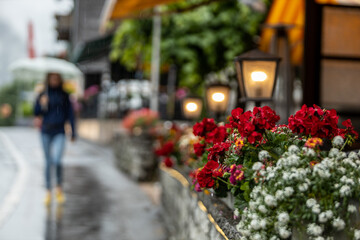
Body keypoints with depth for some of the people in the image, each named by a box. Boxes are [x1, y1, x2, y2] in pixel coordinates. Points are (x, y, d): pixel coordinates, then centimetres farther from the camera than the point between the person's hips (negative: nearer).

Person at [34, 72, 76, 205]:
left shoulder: (64, 95, 4)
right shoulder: (43, 94, 6)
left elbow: (70, 114, 6)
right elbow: (37, 112, 2)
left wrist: (73, 133, 4)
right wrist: (41, 104, -18)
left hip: (59, 132, -2)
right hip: (46, 131, 2)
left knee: (56, 160, -17)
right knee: (48, 162, 8)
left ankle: (59, 187, 6)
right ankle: (48, 192, 19)